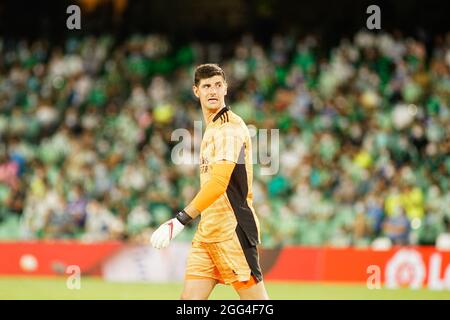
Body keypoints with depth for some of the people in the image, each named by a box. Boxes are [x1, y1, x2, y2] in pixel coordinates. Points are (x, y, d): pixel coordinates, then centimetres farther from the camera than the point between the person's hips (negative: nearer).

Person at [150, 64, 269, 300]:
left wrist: (180, 220, -29)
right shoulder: (211, 128, 18)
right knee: (190, 298, 0)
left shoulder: (230, 126, -13)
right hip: (207, 231, 9)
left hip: (232, 230, -9)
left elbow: (219, 182, -25)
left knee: (254, 297, -6)